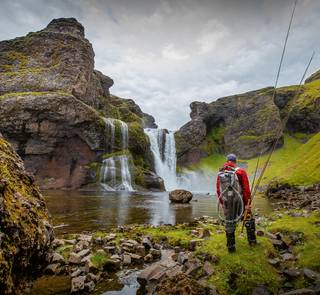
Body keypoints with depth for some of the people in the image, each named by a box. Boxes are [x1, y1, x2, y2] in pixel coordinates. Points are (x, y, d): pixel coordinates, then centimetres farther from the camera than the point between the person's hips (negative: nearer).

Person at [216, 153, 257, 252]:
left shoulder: (220, 174, 0)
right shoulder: (241, 172, -10)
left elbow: (218, 190, 5)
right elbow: (246, 189, -13)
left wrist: (222, 203, 15)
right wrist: (248, 203, -7)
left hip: (227, 203, 2)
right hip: (240, 201, -2)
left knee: (229, 223, 13)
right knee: (249, 219, 21)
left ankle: (231, 246, 20)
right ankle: (252, 240, 32)